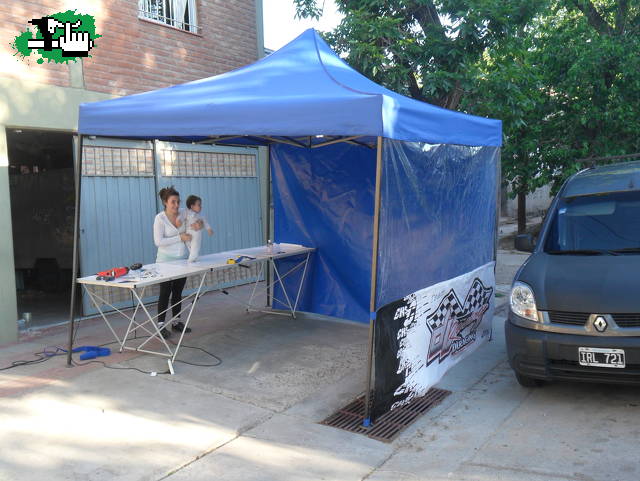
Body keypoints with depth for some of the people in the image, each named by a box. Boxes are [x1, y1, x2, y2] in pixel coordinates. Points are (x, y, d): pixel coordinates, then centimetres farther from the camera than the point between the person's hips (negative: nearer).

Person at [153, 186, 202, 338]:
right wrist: (180, 237, -23)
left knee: (178, 292, 12)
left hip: (182, 260, 5)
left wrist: (197, 226, -16)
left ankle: (176, 322, 23)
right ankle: (161, 325, 7)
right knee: (165, 293, -1)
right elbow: (158, 241, -19)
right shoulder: (160, 218, -13)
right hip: (166, 261, -5)